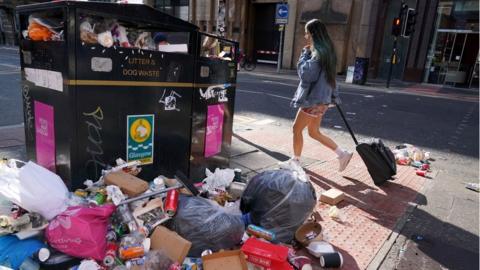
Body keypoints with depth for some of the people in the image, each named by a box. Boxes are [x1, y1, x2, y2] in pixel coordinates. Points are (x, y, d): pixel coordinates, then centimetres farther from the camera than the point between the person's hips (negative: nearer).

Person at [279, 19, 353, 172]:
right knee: (314, 132, 16)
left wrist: (305, 53, -11)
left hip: (314, 98, -10)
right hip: (319, 97, 10)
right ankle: (342, 154, 18)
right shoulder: (325, 50, 14)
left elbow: (305, 73, -21)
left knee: (297, 129, 4)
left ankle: (295, 161, 18)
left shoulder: (319, 52, -18)